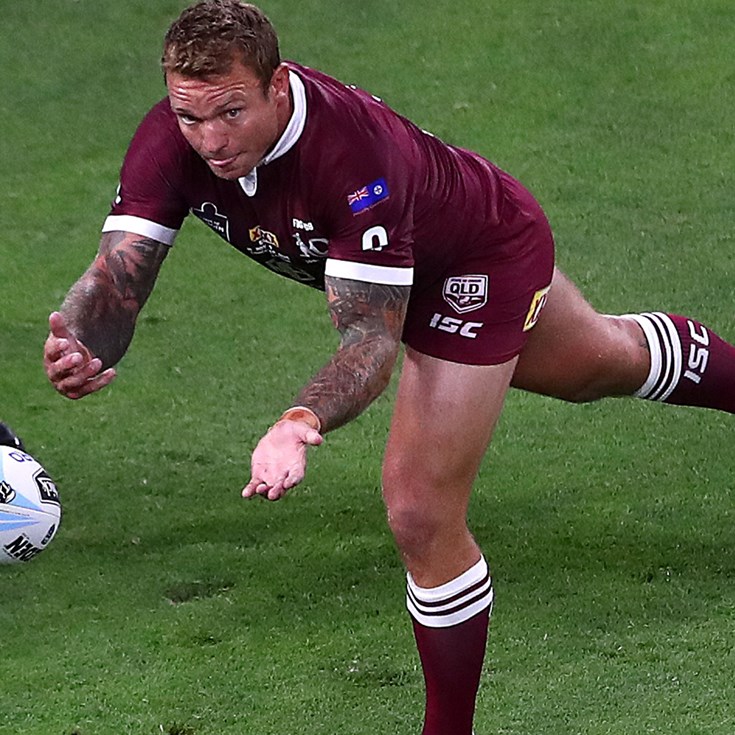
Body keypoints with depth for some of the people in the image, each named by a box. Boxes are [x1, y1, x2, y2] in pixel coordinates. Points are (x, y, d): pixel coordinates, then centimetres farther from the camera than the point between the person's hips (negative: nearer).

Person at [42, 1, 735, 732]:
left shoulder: (356, 151, -46)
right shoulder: (168, 143, -30)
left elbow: (373, 334, -44)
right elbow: (116, 279, -34)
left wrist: (304, 421, -62)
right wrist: (79, 344, -57)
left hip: (486, 258, -7)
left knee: (423, 518, -13)